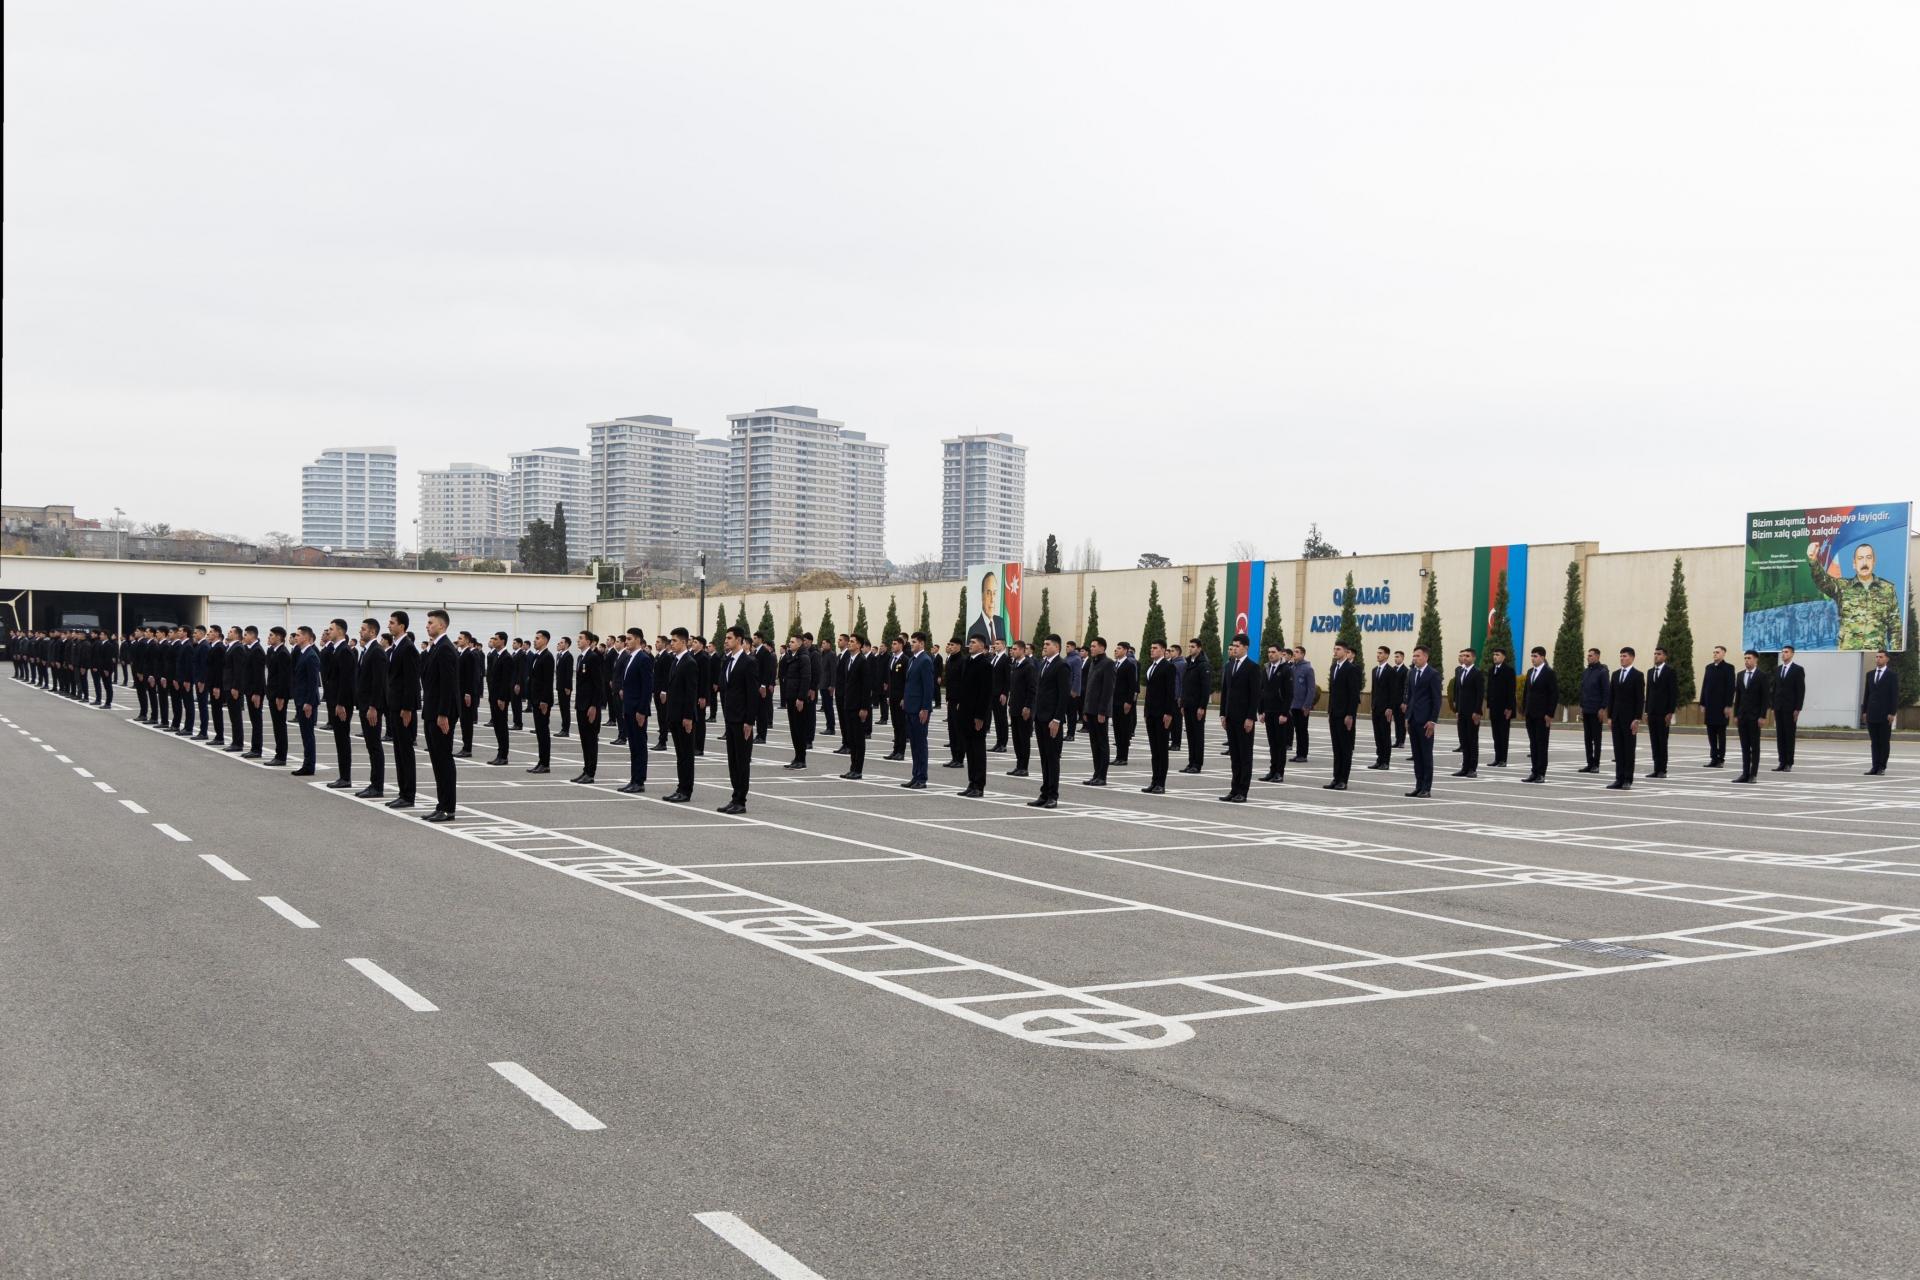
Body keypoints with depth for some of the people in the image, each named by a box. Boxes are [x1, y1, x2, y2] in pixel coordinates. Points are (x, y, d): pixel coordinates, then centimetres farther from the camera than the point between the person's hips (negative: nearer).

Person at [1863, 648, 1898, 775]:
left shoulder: (1892, 675, -2)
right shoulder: (1870, 674, 13)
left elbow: (1895, 695, -6)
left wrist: (1892, 713, -12)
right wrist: (1864, 711, 8)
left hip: (1885, 714, -4)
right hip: (1872, 713, 5)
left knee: (1885, 741, 1)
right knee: (1874, 742, 4)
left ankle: (1882, 767, 4)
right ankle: (1875, 767, 5)